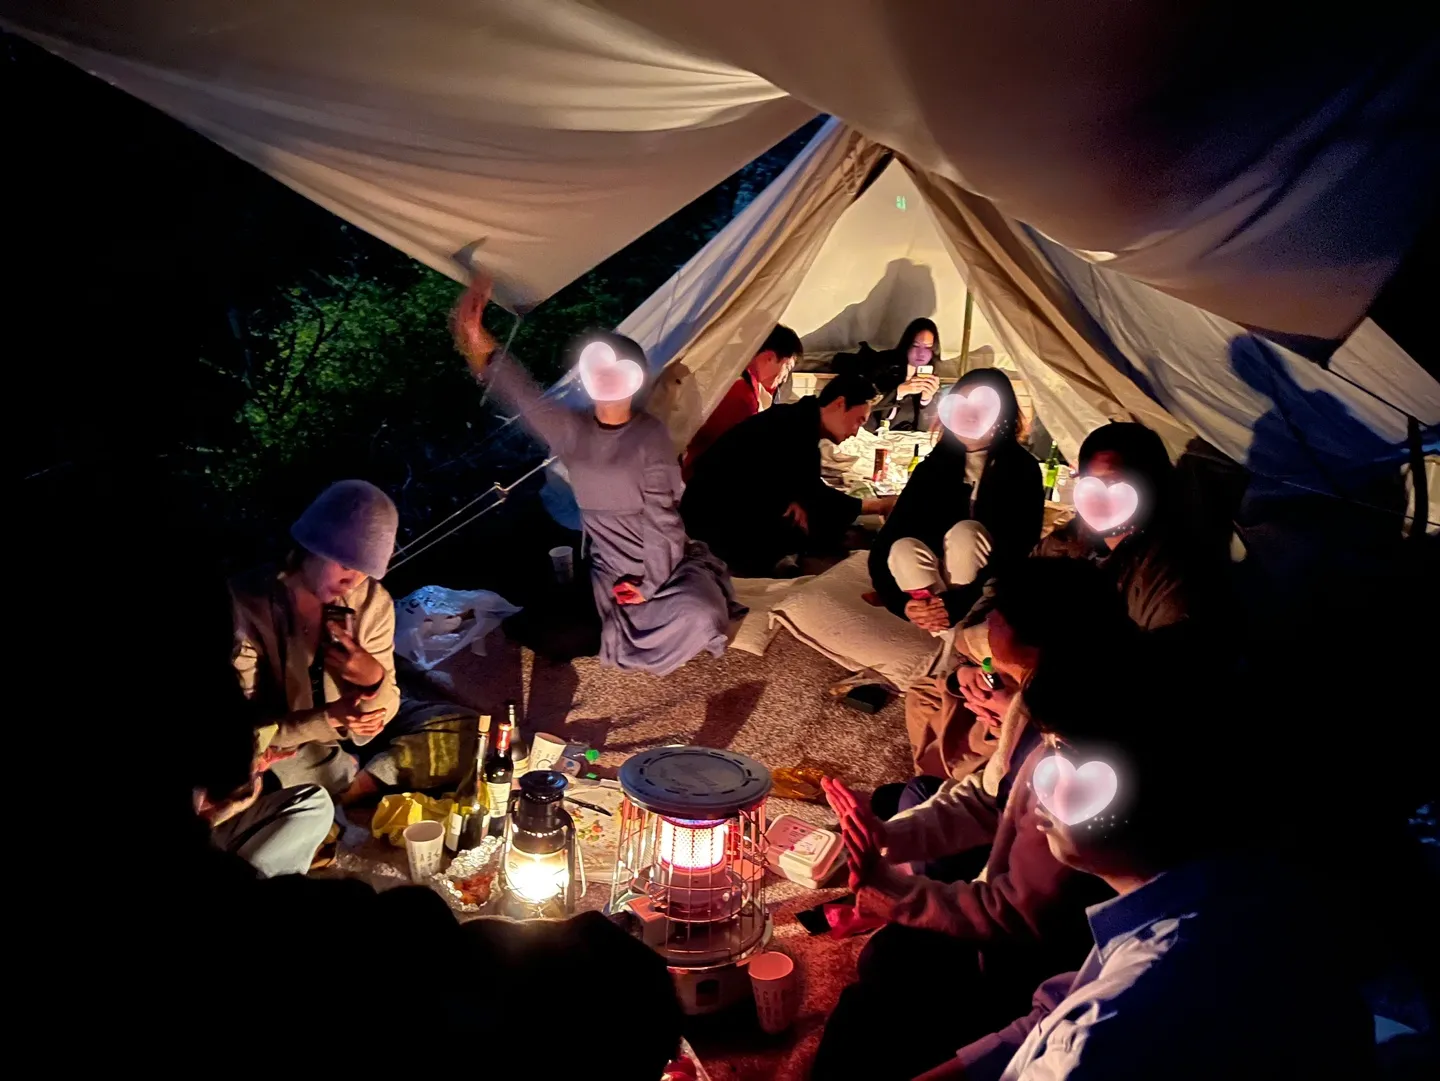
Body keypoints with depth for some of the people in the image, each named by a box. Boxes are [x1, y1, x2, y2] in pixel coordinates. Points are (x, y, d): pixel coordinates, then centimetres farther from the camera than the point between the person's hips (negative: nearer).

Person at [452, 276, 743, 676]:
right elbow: (529, 399, -24)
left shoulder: (650, 436, -14)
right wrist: (481, 348, -40)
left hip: (668, 562, -3)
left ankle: (626, 640, 1)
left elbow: (661, 517, -14)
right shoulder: (571, 432, -5)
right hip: (609, 571, 3)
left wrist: (652, 585, -15)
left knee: (699, 615, -31)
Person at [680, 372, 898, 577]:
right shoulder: (796, 425, -22)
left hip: (738, 513, 9)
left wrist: (797, 502, -13)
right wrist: (877, 506, -11)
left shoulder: (801, 424, 8)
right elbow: (814, 497, -19)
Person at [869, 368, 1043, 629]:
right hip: (936, 579, 3)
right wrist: (902, 601, -27)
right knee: (903, 549, -26)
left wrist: (958, 604, -31)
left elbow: (1018, 552, -19)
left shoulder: (1021, 469, -8)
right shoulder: (934, 465, 1)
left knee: (965, 532, -30)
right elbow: (890, 537, -9)